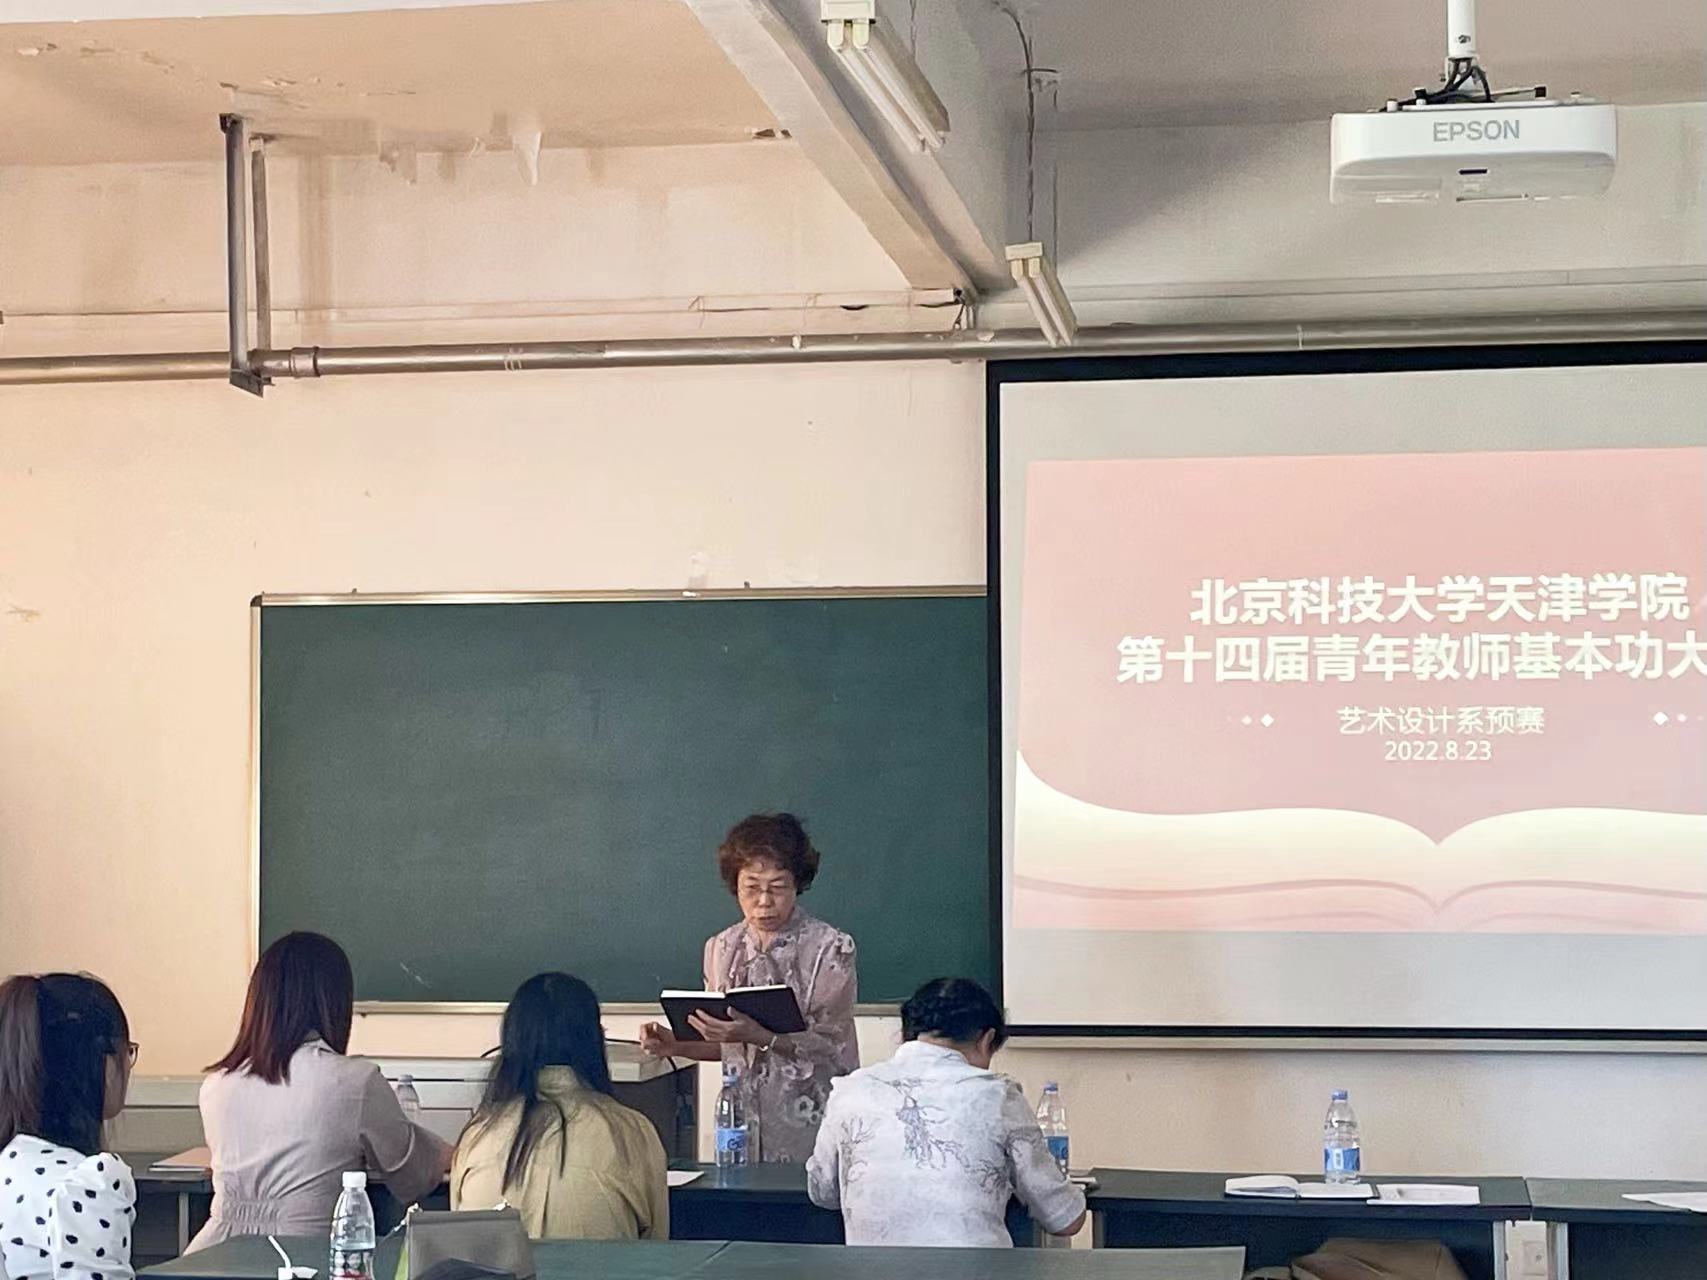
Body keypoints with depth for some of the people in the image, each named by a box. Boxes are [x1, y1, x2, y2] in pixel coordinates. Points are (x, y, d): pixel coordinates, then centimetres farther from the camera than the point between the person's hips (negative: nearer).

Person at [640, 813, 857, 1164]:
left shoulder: (832, 948, -6)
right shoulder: (721, 948, 9)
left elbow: (829, 1047, -11)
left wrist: (757, 1036, -23)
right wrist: (676, 1045, -1)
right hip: (743, 1122, 4)